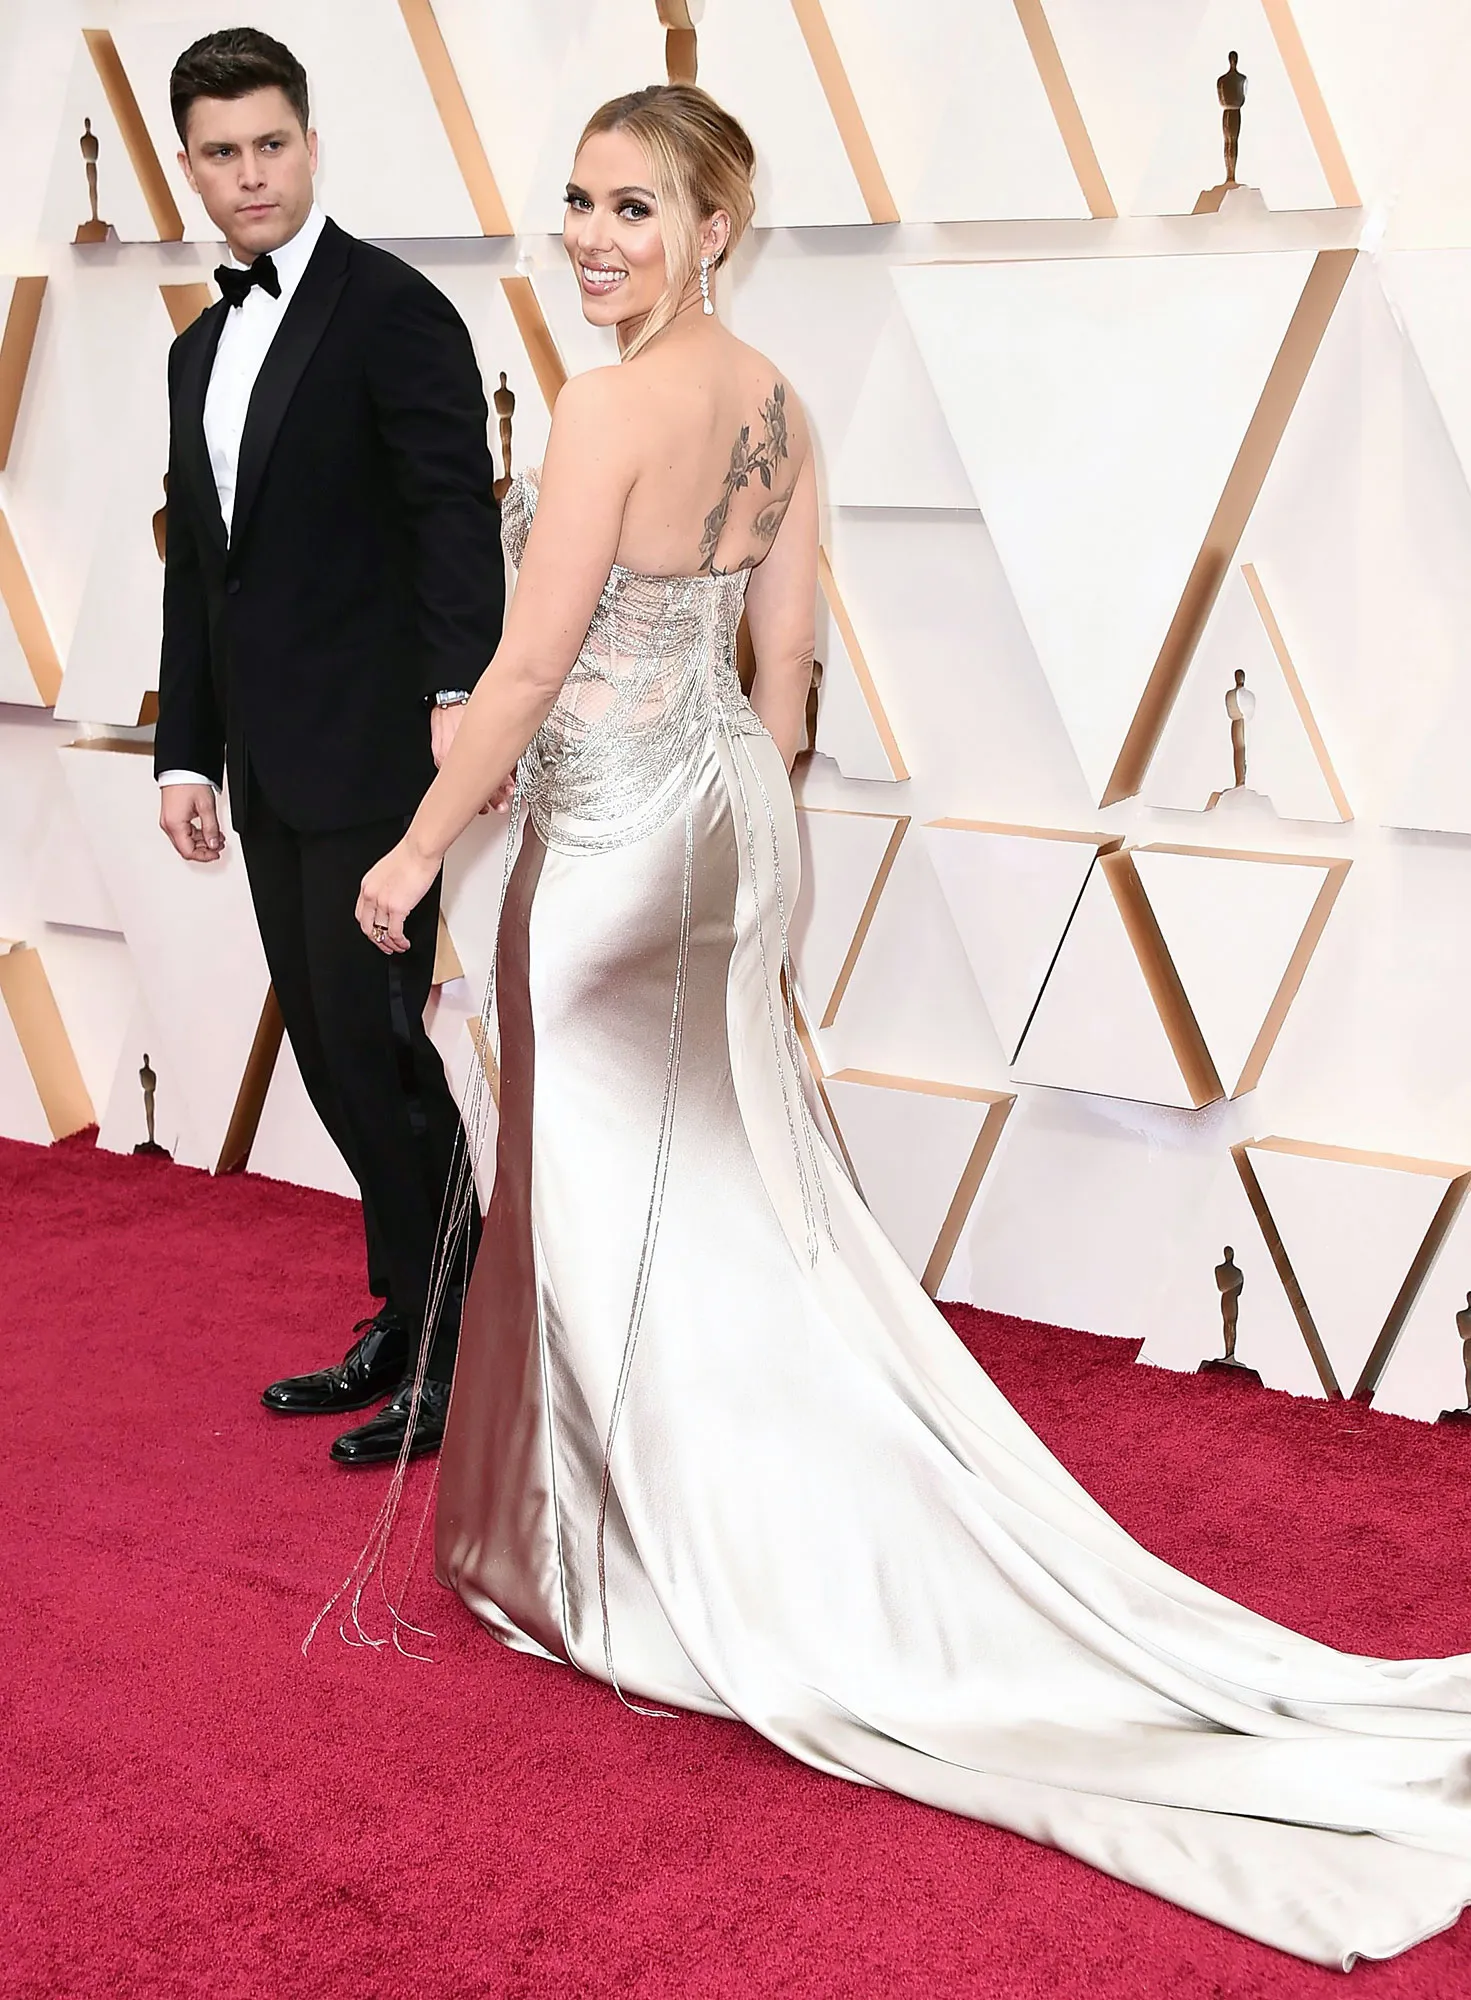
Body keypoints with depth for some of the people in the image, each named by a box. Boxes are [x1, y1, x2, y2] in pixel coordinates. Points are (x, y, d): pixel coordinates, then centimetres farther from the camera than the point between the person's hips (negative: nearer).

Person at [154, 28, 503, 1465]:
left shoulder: (392, 308, -5)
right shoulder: (201, 351, 18)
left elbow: (456, 514, -15)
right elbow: (195, 573, 19)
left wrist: (460, 697, -26)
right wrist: (185, 753, 15)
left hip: (373, 752, -8)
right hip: (271, 770, 8)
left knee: (374, 1039, -7)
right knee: (328, 1048, 11)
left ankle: (454, 1351, 6)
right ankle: (405, 1319, 23)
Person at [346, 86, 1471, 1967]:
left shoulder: (608, 406, -19)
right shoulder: (774, 401, 6)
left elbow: (529, 670, -18)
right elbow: (784, 659, 10)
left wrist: (420, 847, -8)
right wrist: (739, 822, 19)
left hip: (612, 840, -8)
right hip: (727, 821, 8)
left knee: (616, 1192, 4)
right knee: (723, 1171, 17)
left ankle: (644, 1565, 19)